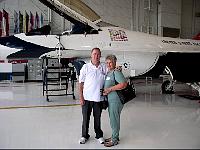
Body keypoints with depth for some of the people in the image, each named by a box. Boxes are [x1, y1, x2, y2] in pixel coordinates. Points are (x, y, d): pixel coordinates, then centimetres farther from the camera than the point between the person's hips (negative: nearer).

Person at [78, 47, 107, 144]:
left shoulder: (104, 67, 2)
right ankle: (84, 135, 28)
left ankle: (99, 135, 31)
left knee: (97, 118, 14)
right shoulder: (86, 67, -3)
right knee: (85, 118, 10)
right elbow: (81, 83, -3)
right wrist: (81, 97, -7)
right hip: (87, 98, -1)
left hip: (98, 98, 1)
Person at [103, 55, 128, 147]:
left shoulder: (116, 72, -15)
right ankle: (114, 136, 32)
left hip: (115, 100, -10)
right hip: (110, 100, 10)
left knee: (114, 120, 0)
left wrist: (110, 89, -23)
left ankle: (114, 140, 13)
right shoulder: (108, 72, 15)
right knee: (112, 119, 18)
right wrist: (104, 91, 9)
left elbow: (124, 84, -27)